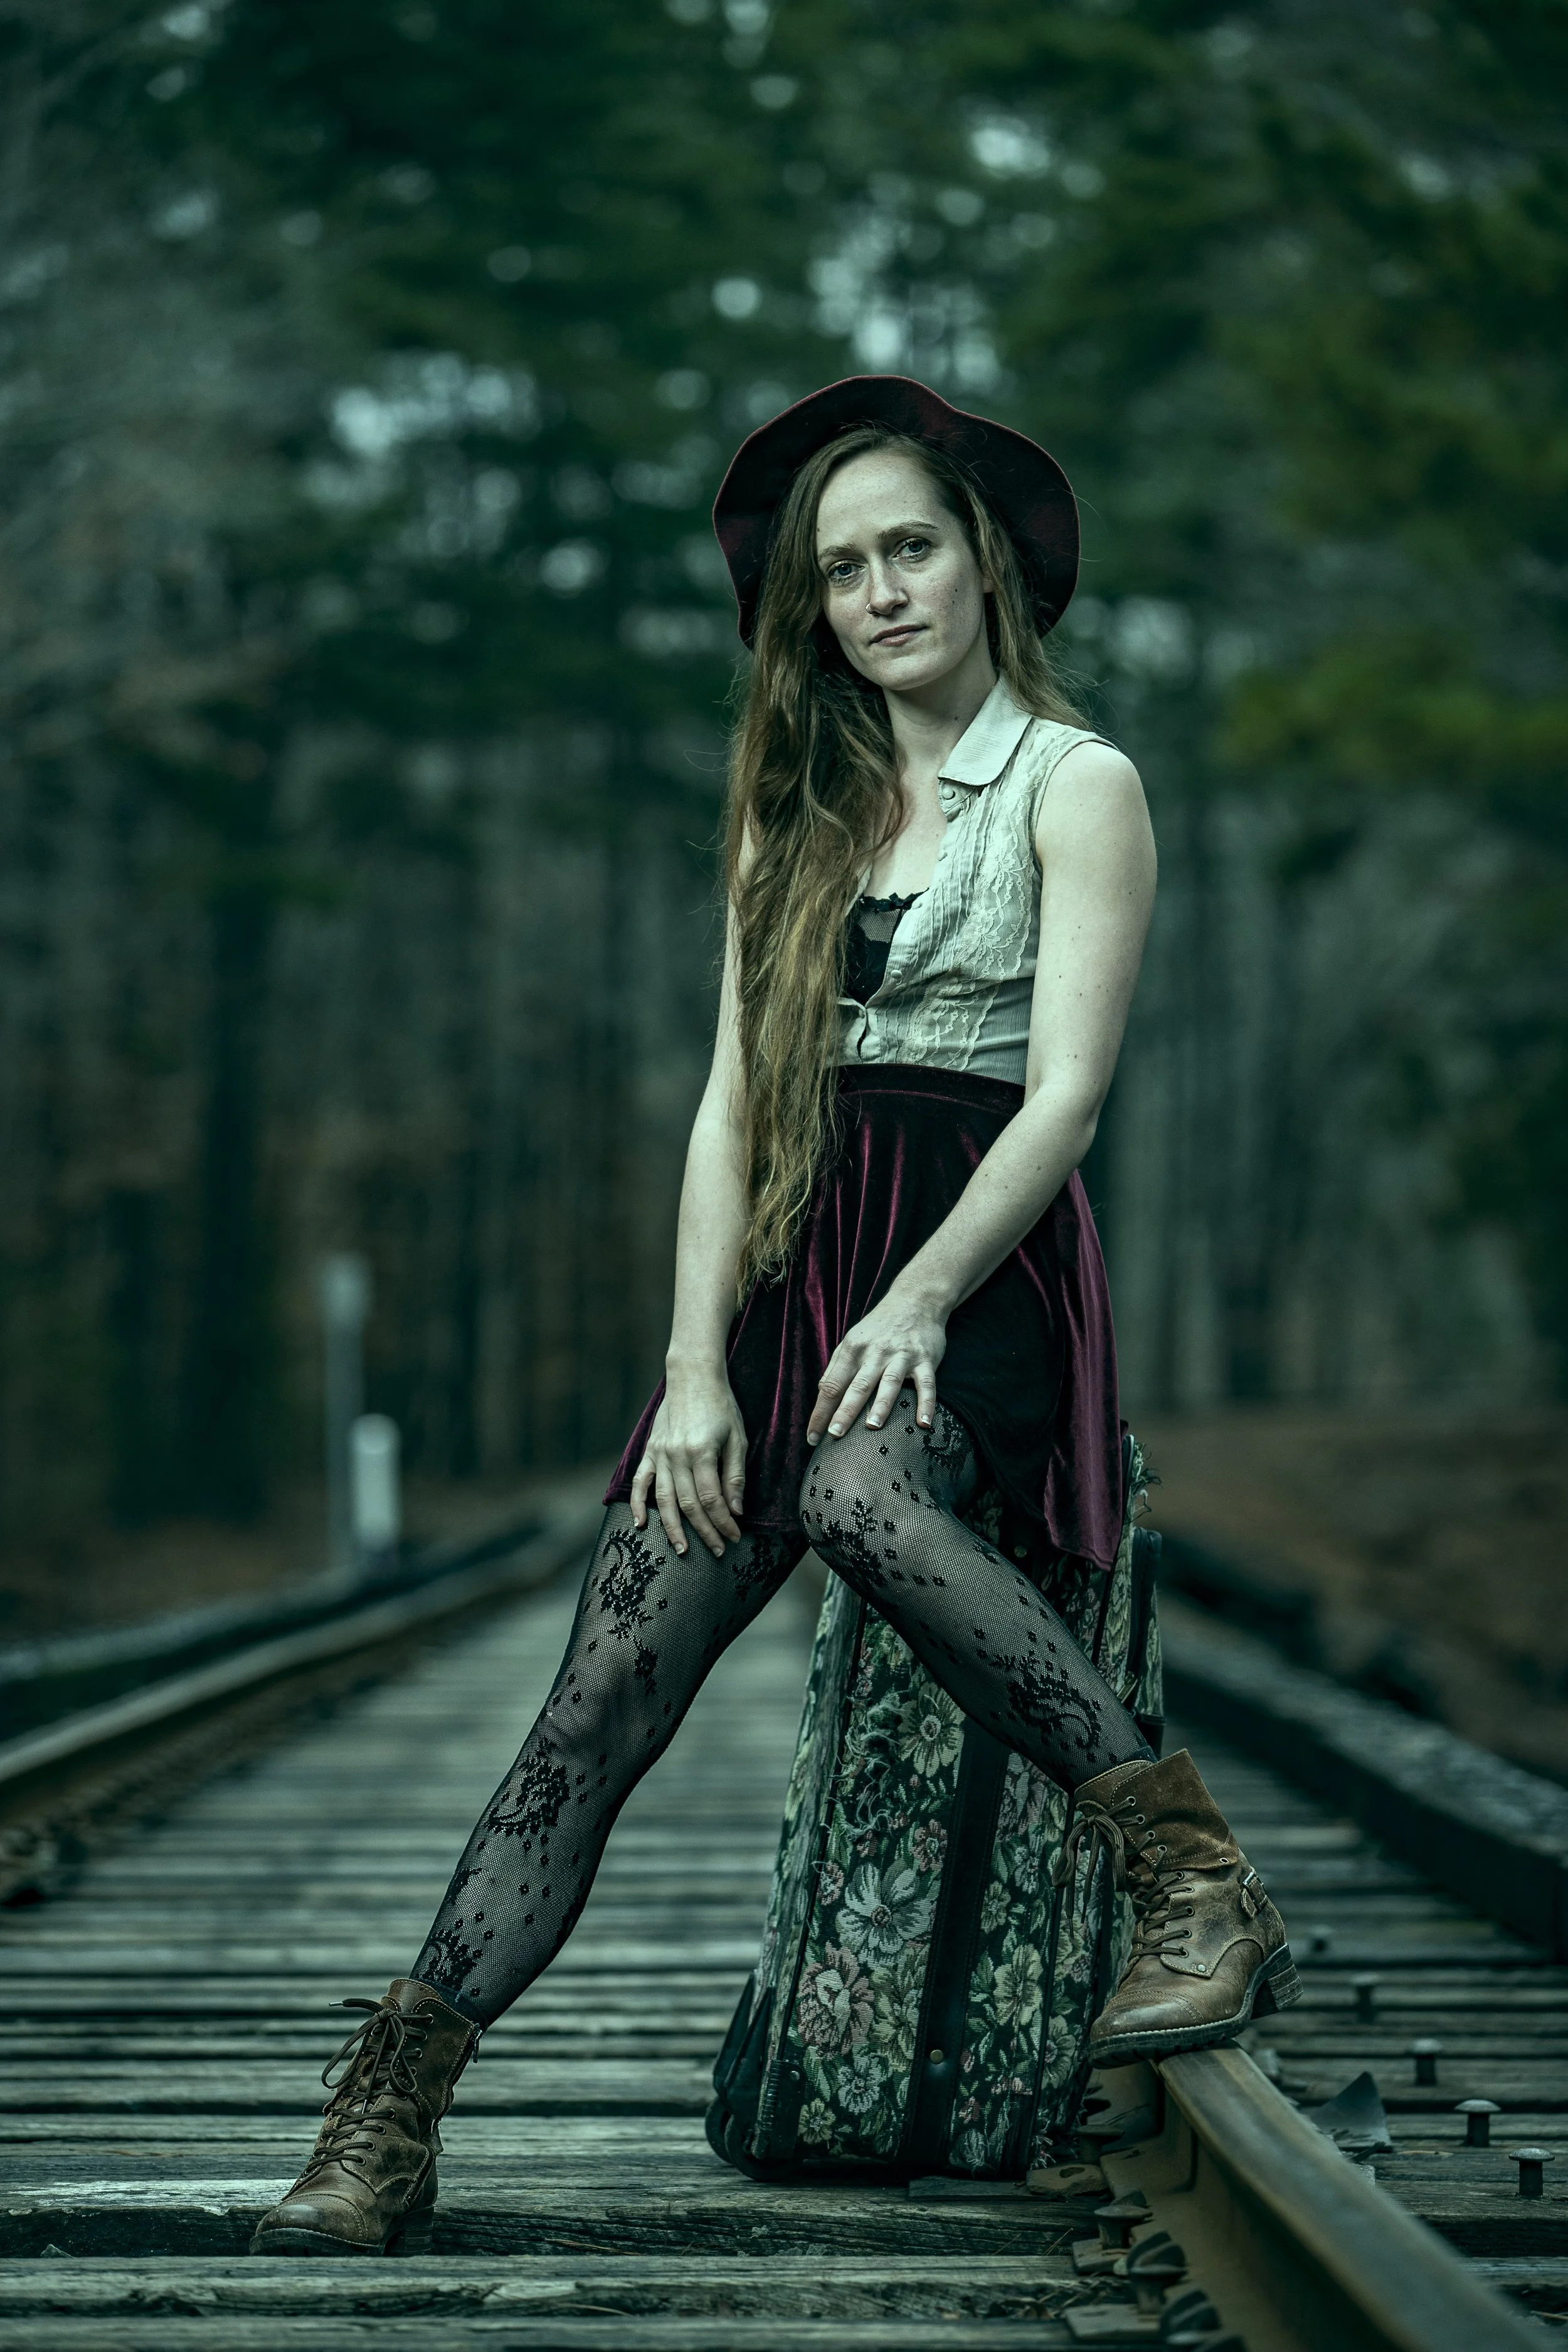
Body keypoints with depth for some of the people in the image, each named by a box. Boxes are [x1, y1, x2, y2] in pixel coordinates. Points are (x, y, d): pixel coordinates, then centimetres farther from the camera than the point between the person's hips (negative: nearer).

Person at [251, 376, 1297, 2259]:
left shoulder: (1074, 783, 2)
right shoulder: (798, 803, 18)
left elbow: (1065, 1094, -8)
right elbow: (734, 1095, 11)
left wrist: (920, 1300, -21)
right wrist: (695, 1366, -1)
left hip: (985, 1269, -5)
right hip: (794, 1268, 5)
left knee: (857, 1493, -39)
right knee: (607, 1691, -10)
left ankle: (1193, 1879, -34)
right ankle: (389, 2118, -12)